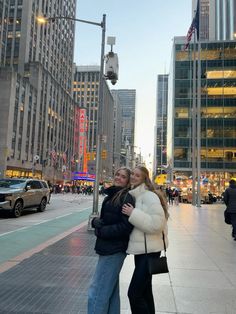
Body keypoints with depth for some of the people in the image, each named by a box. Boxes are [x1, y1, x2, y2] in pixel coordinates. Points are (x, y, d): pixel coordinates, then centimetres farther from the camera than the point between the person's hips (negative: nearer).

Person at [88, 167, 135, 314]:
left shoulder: (126, 198, -14)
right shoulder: (111, 195, 12)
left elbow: (126, 226, -20)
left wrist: (101, 232, -15)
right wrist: (96, 221, -4)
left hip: (114, 250, -9)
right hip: (109, 248, 9)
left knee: (97, 293, -4)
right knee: (111, 290, 20)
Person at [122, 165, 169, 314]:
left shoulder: (149, 196, -17)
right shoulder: (133, 196, 9)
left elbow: (156, 223, -26)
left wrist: (133, 214, -25)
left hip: (149, 249, -9)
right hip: (141, 248, 9)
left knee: (134, 293, -7)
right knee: (144, 290, 21)